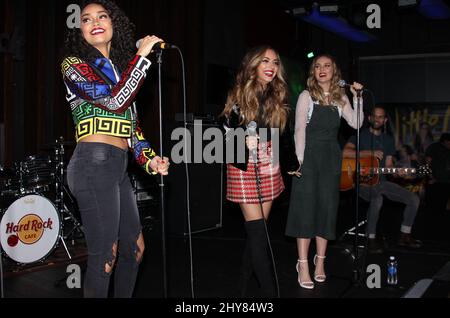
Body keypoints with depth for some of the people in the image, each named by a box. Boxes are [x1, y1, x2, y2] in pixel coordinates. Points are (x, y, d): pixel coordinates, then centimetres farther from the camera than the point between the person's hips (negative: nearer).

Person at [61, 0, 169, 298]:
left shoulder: (120, 68, 21)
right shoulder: (74, 64, 0)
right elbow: (115, 102, -15)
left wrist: (149, 159, 6)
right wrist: (142, 56, -9)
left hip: (119, 167, 8)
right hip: (94, 164, -8)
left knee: (135, 248, 15)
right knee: (104, 256, -6)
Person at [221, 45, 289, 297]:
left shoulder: (278, 96, 7)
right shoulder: (239, 96, -4)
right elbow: (228, 131, 0)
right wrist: (243, 142, -18)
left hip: (269, 167, 4)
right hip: (244, 167, -4)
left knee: (258, 228, 7)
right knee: (258, 230, -8)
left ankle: (245, 285, 20)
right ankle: (270, 290, -5)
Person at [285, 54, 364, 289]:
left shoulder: (340, 98, 10)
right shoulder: (307, 96, 0)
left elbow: (356, 123, -1)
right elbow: (299, 129, -6)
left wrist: (357, 98, -8)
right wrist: (299, 159, -15)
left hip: (331, 157, 4)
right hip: (309, 155, -3)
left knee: (327, 207, 6)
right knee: (306, 207, -4)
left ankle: (320, 260, 16)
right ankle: (303, 265, -2)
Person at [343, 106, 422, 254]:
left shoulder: (389, 140, 17)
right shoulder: (360, 135, 1)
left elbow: (388, 165, 13)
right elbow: (345, 152, -17)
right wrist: (370, 153, -16)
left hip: (381, 182, 6)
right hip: (363, 181, -6)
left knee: (414, 199, -1)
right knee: (377, 199, -38)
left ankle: (404, 236, 13)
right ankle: (371, 239, -24)